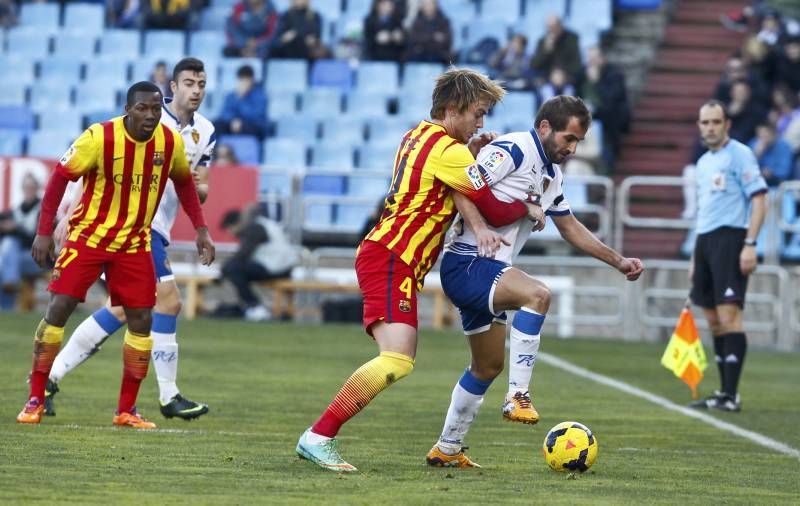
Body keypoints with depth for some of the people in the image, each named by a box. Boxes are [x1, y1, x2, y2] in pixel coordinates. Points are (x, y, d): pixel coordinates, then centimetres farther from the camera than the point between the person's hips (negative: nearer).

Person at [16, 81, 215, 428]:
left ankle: (126, 410, 8)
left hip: (134, 243, 3)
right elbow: (60, 177, -11)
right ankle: (35, 400, 1)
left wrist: (201, 229, 5)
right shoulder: (100, 138, -20)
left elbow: (183, 182, 12)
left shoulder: (171, 143, -7)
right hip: (88, 236, -3)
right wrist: (44, 233, -14)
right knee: (58, 309, -9)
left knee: (141, 320, -3)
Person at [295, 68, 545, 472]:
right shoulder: (449, 151, -11)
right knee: (396, 361, -22)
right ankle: (319, 437, -23)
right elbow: (495, 211, -6)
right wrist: (528, 208, 12)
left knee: (400, 359, 11)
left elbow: (449, 184, 9)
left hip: (381, 254, 10)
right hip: (392, 260, -10)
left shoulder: (419, 136, 17)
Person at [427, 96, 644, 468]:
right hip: (466, 265, -10)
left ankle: (447, 449, 28)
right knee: (538, 294, -32)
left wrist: (618, 261, 25)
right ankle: (517, 396, -31)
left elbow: (571, 228, 28)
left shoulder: (551, 175, 17)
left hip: (488, 271, 10)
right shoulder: (513, 151, -13)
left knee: (488, 366, 16)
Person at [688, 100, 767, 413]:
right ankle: (724, 392, 11)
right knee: (714, 322, 7)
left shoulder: (740, 155, -5)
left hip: (730, 238, -8)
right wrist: (695, 258, 23)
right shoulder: (703, 163, 19)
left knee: (728, 314, -14)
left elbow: (759, 199, -10)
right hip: (705, 241, 8)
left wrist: (750, 244, -18)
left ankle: (731, 395, -16)